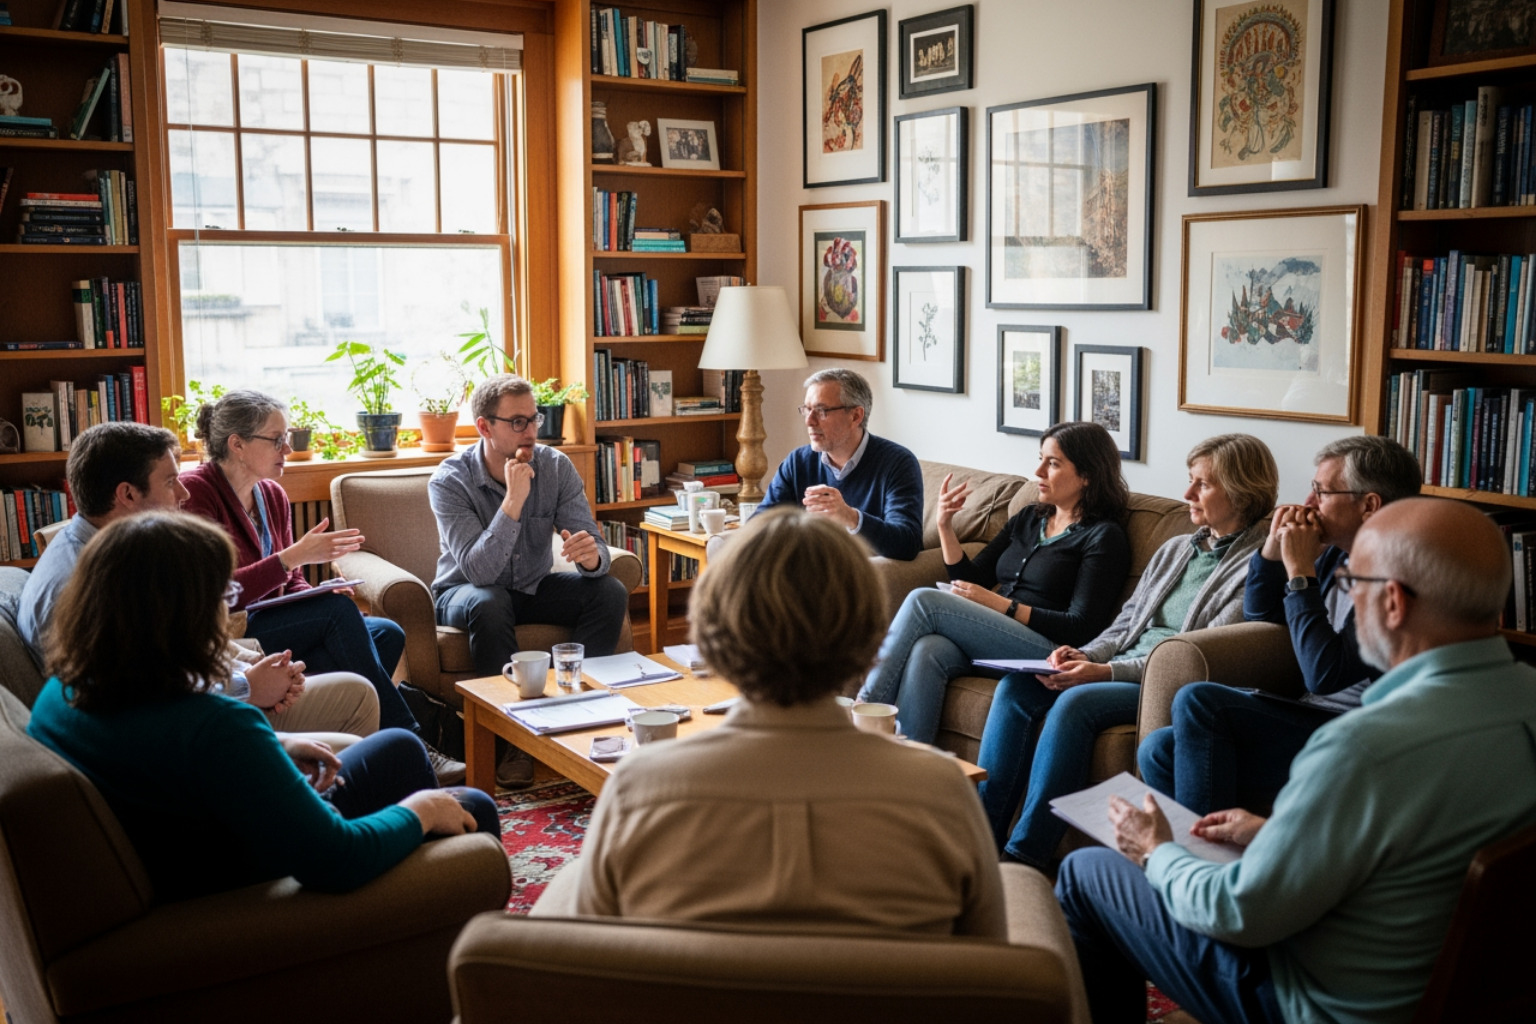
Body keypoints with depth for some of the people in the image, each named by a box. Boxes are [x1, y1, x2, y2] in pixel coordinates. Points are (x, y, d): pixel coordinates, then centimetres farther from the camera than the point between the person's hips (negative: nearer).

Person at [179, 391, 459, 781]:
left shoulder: (273, 496, 11)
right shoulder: (196, 492, -13)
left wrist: (317, 595, -8)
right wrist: (294, 555, -26)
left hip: (268, 623, 8)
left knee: (387, 634, -12)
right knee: (338, 609, -27)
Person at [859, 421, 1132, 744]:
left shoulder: (1103, 537, 2)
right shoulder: (1028, 519, 22)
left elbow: (1081, 628, -8)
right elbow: (972, 580, 21)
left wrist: (1002, 605, -12)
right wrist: (945, 526, 7)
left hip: (1046, 651, -6)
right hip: (990, 633, 6)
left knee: (924, 600, -23)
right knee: (926, 652, -31)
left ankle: (868, 707, -19)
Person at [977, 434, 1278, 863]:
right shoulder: (1175, 550, 20)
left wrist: (1107, 672, -20)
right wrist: (1085, 655, -2)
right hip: (1120, 670, 8)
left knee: (1075, 703, -32)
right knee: (1016, 685, -14)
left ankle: (1024, 854, -28)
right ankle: (983, 831, -15)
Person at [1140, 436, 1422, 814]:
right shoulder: (1337, 556, 11)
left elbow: (1324, 674, -25)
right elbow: (1259, 617, 21)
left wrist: (1300, 571, -18)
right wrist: (1272, 551, 3)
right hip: (1308, 721, 9)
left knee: (1200, 700, -23)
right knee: (1159, 751, -3)